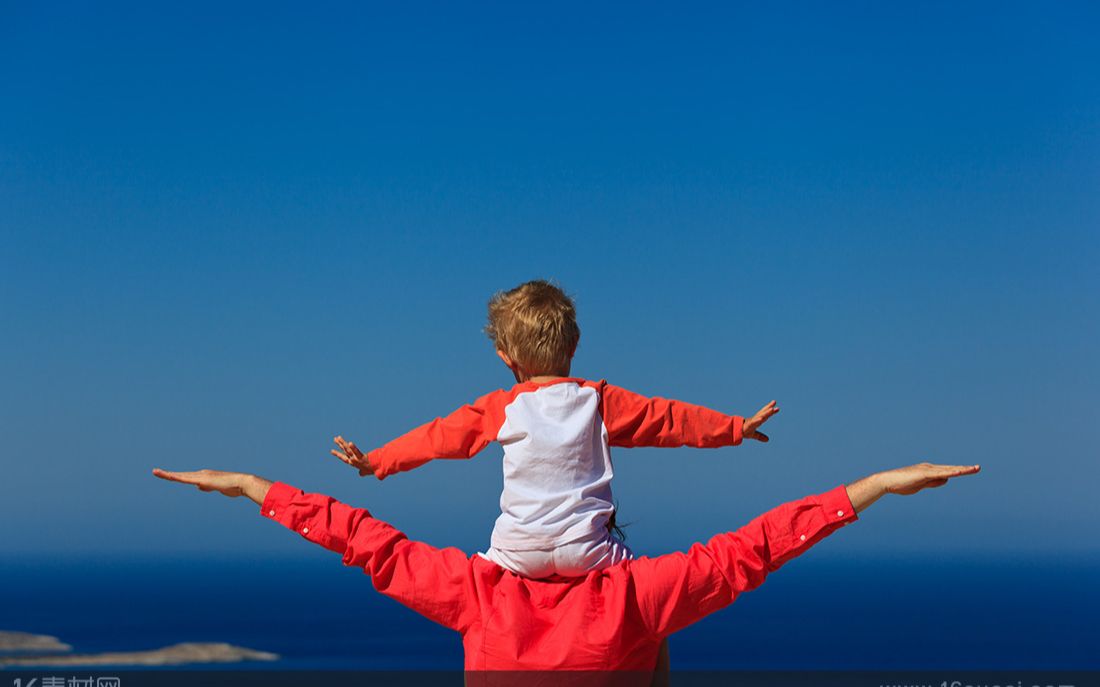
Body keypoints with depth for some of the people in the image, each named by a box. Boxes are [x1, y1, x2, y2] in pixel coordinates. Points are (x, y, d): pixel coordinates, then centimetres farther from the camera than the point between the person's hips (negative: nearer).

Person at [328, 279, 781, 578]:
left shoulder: (499, 409, 3)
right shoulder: (600, 401, 2)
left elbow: (440, 436, 8)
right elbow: (669, 419, 7)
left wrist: (377, 461, 19)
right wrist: (738, 428, 18)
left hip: (519, 551, 0)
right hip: (586, 550, 0)